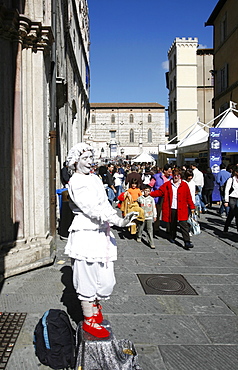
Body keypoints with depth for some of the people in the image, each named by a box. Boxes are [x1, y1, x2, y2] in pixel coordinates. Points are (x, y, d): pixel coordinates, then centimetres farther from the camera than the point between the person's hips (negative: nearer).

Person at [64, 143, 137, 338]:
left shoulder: (95, 178, 14)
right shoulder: (76, 182, -11)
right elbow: (91, 208, -22)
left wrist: (119, 219, 0)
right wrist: (119, 221, -28)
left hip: (101, 233, 8)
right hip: (86, 233, -8)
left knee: (105, 276, 14)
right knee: (88, 276, 4)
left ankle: (95, 306, 40)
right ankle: (89, 320, 19)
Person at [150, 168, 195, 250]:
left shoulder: (184, 185, 4)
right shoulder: (167, 184, 6)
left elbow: (188, 197, 7)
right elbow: (159, 192, 6)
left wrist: (192, 207, 8)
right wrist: (149, 193, -6)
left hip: (181, 209, -2)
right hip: (171, 209, 2)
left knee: (184, 225, -9)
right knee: (172, 224, 14)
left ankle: (187, 242, -9)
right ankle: (172, 237, 38)